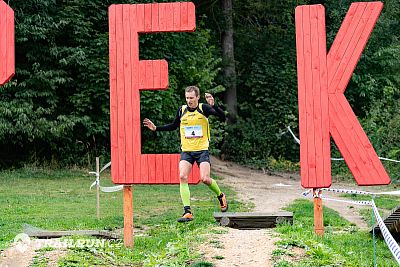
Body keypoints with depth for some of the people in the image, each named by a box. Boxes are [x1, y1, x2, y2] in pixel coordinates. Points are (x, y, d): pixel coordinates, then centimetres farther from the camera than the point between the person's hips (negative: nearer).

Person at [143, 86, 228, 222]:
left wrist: (213, 105, -29)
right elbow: (173, 126, 22)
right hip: (186, 150, 3)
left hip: (202, 150, -3)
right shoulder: (182, 110, 5)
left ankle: (220, 196, 21)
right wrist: (156, 128, 15)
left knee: (205, 179, -12)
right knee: (182, 177, -15)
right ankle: (187, 212, -15)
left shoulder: (204, 108, -5)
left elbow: (222, 117, -15)